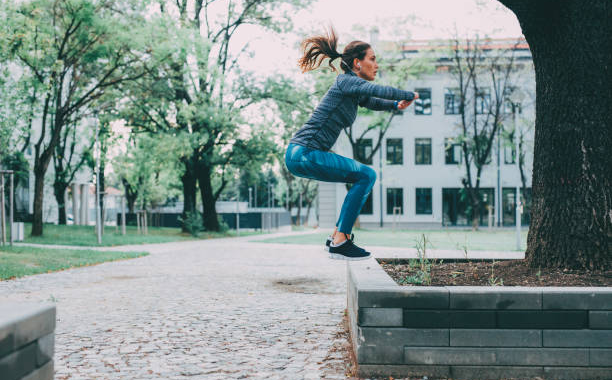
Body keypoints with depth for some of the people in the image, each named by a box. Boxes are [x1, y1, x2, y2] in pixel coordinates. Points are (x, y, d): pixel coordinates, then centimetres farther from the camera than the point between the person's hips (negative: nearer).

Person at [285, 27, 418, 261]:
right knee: (366, 176, -12)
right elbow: (379, 90, -24)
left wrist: (397, 105, 15)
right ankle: (339, 243, -12)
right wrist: (410, 95, -8)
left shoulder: (357, 93, 18)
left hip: (304, 154, 10)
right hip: (304, 153, -10)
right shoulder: (346, 81, -9)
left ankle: (338, 236, 17)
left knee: (364, 178, 16)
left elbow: (375, 102, 36)